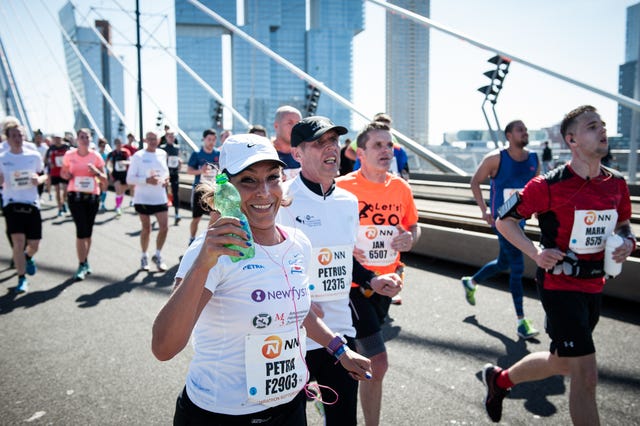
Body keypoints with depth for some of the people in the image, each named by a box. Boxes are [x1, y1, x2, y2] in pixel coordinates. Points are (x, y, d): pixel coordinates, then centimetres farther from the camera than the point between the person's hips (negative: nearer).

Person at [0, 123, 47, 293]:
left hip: (32, 203, 2)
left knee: (34, 244, 4)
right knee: (18, 241, -13)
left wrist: (39, 179, -11)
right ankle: (22, 279, 2)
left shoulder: (34, 155, 2)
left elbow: (44, 175, 12)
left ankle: (28, 258, 42)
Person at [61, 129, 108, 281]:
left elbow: (104, 180, 2)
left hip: (92, 196, 2)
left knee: (88, 232, 11)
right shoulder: (69, 155, -1)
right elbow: (62, 173, 14)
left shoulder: (96, 156, -1)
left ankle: (85, 262, 27)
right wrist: (66, 175, -9)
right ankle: (82, 265, -3)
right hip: (75, 196, -2)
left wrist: (96, 172, -17)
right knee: (82, 230, -11)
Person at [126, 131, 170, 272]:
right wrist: (147, 180, -25)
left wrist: (166, 178, -1)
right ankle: (144, 257, 28)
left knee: (164, 227, -2)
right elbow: (130, 179, -11)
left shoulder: (162, 154, 6)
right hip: (143, 198, -3)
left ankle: (158, 255, 18)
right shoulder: (138, 156, -8)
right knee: (146, 229, 8)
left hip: (160, 198, 3)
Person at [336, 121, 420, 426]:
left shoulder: (401, 188, 0)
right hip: (353, 283, -6)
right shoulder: (342, 187, -15)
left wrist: (410, 238, -7)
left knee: (357, 353, 23)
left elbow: (413, 225, 15)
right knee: (378, 362, -11)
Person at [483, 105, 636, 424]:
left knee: (561, 362, 20)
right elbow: (504, 220, -7)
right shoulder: (549, 185, -16)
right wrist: (536, 253, -18)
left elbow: (623, 225, 19)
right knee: (586, 376, -7)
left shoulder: (617, 183, 2)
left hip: (594, 287, 7)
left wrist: (627, 242, -3)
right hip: (559, 285, -7)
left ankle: (499, 379, 44)